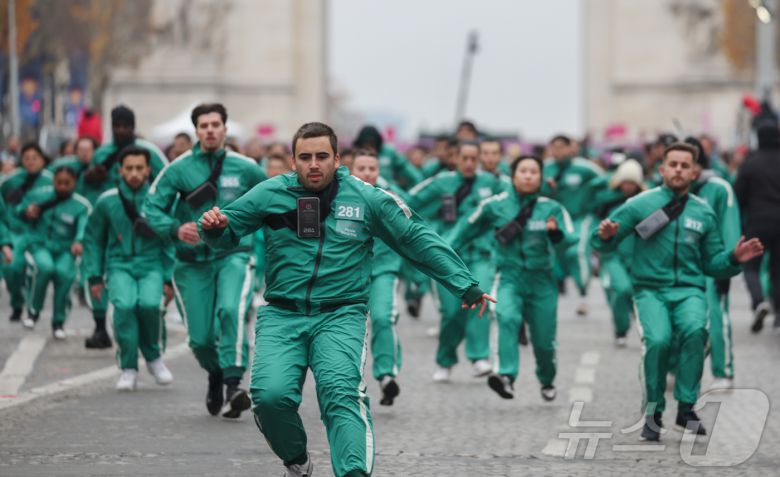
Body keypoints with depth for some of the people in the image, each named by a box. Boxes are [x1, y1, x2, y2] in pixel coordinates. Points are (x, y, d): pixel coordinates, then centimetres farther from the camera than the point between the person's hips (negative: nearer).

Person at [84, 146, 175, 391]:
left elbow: (169, 241, 6)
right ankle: (128, 369, -15)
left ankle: (153, 357, -1)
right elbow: (93, 239, 13)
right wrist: (94, 276, 10)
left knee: (149, 303, -28)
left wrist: (169, 279, 3)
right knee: (124, 304, -27)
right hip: (119, 265, 1)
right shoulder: (107, 201, 1)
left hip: (151, 265, 0)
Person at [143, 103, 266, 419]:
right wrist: (175, 229, -22)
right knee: (200, 338, 2)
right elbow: (152, 207, -6)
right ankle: (216, 376, 34)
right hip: (193, 262, 1)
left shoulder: (244, 168, 1)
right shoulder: (179, 170, -2)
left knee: (231, 310, -30)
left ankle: (233, 383, -31)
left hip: (233, 255, -1)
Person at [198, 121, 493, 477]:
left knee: (341, 394, -25)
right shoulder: (270, 194, 4)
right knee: (270, 395, -20)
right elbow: (226, 234, 13)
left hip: (341, 317, -1)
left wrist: (465, 285, 9)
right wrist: (214, 227, -13)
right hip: (281, 316, 1)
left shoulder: (366, 198, 4)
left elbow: (418, 240, 11)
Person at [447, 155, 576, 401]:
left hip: (541, 281, 1)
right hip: (509, 277, -1)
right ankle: (506, 376, -43)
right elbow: (467, 227, 12)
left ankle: (547, 381, 38)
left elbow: (570, 238, -15)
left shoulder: (551, 208, -3)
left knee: (544, 341, 7)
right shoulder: (495, 205, -2)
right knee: (507, 318, -31)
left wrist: (556, 233, -36)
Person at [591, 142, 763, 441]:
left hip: (689, 290, 2)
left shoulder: (704, 213, 13)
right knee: (657, 340, -29)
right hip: (650, 290, -2)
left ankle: (686, 408, -22)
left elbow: (712, 264, 19)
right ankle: (653, 412, -11)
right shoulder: (641, 205, 5)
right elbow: (603, 243, 5)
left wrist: (734, 259, 0)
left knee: (695, 330, -31)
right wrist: (606, 235, -18)